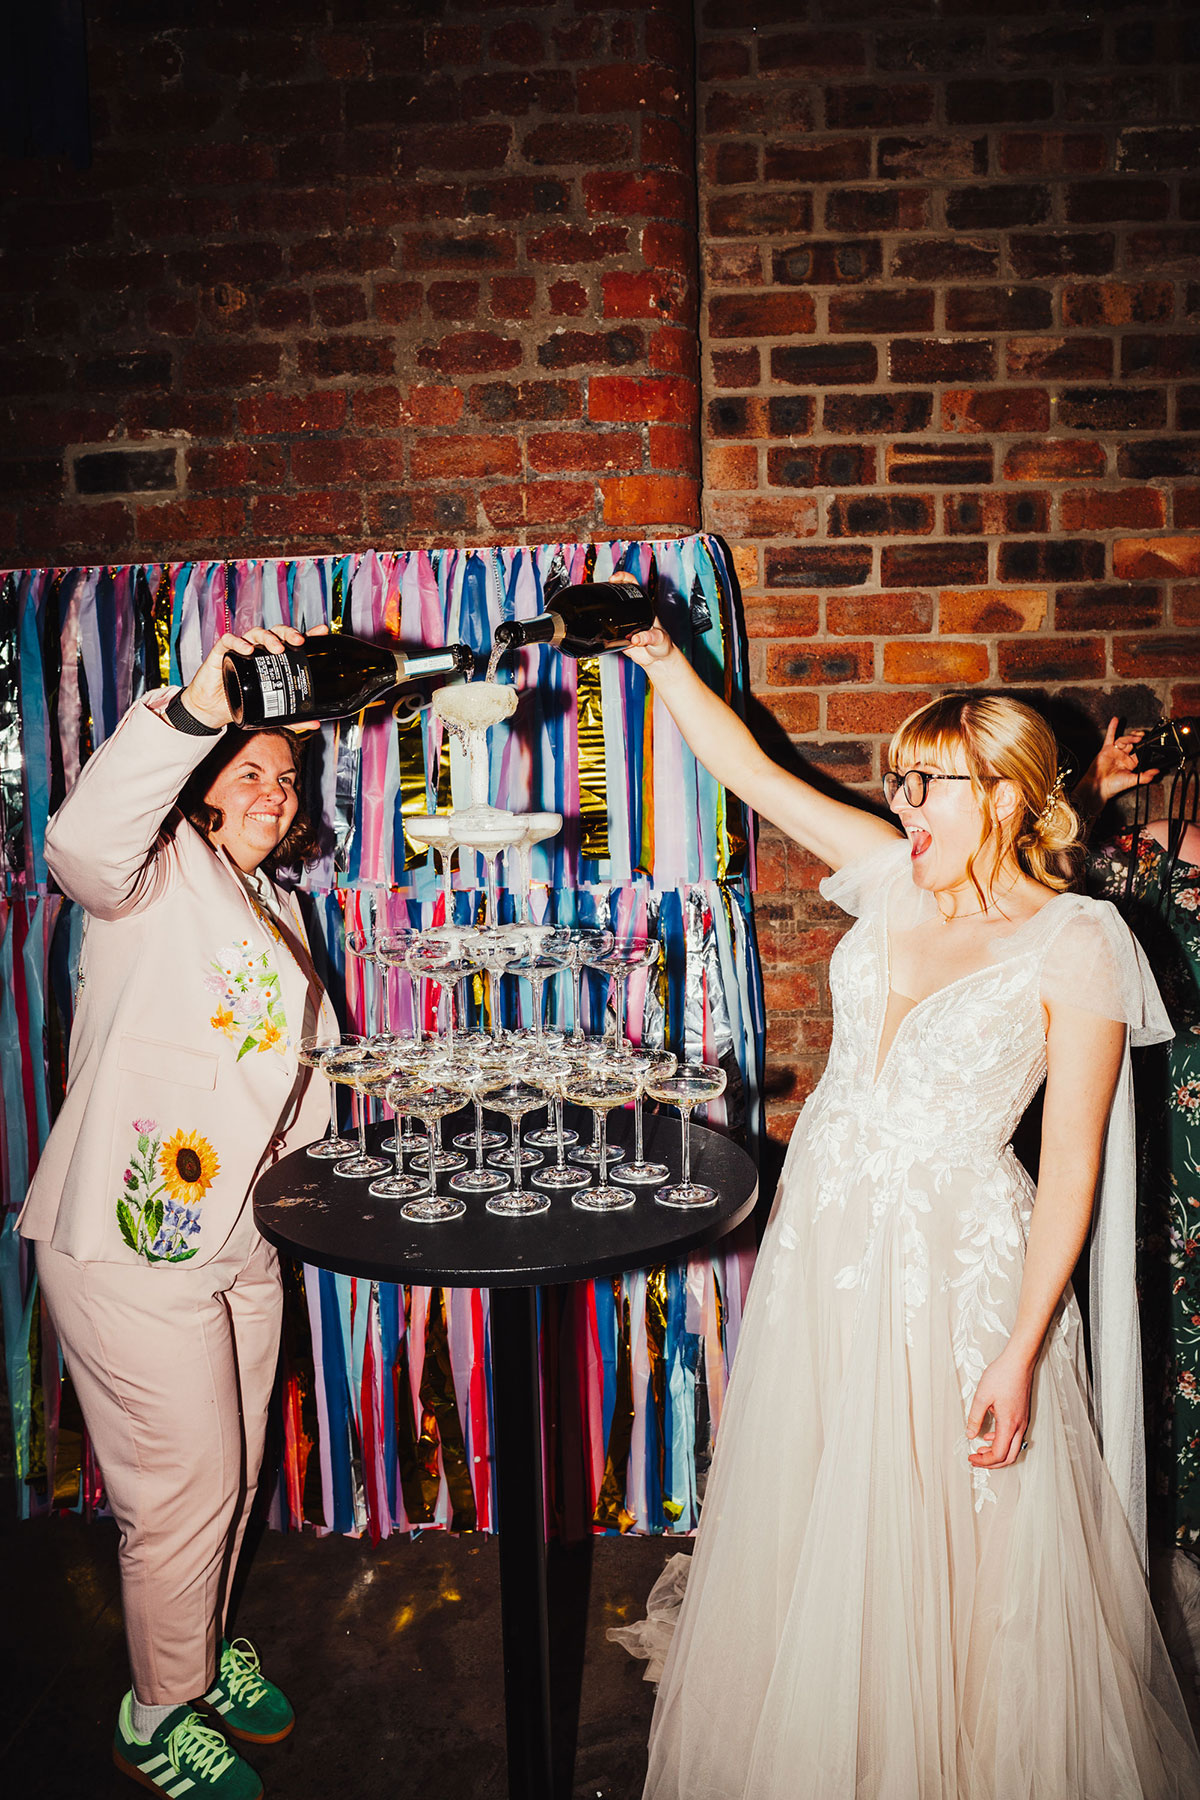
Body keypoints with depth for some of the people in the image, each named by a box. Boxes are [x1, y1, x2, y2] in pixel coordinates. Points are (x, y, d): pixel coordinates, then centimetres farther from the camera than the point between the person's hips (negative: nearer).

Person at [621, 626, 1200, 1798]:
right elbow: (751, 773, 7)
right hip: (824, 1237, 6)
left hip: (955, 1260, -5)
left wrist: (1020, 1353, -15)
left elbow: (1071, 1165, -13)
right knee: (807, 1534, 20)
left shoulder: (1076, 943, -11)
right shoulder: (897, 880, 3)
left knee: (942, 1555, 11)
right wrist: (659, 659, 0)